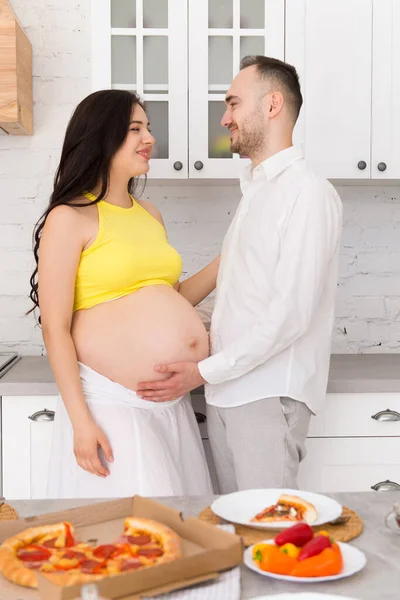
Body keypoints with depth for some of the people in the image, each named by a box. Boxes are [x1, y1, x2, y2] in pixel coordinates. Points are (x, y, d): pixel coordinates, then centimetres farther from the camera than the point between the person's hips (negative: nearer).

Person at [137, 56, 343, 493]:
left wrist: (204, 371, -15)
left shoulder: (307, 193, -11)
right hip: (226, 391, 8)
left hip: (268, 395, -8)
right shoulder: (254, 191, 17)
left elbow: (292, 312, -18)